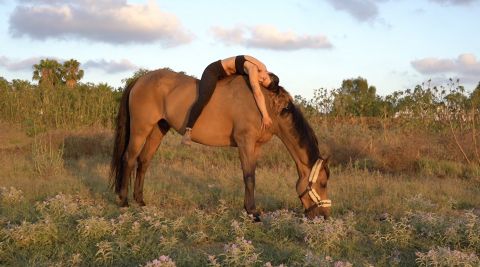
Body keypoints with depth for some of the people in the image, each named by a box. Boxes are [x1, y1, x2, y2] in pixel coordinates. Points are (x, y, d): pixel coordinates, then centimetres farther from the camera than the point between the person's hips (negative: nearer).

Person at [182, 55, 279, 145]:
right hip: (213, 71, -10)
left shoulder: (263, 68, -7)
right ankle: (188, 132, -29)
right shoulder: (253, 68, -32)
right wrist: (265, 116, -44)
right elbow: (257, 93, -42)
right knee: (204, 98, -28)